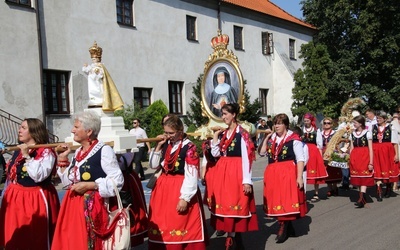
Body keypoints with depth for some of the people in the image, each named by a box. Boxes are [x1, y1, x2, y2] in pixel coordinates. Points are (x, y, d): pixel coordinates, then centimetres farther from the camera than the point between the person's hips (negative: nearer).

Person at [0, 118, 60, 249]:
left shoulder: (46, 152, -11)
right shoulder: (18, 151, 12)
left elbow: (38, 176, -24)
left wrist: (27, 156, -22)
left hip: (36, 199, -7)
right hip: (15, 199, 7)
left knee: (36, 239, 1)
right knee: (15, 239, 13)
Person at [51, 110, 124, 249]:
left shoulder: (104, 150, -11)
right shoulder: (78, 152, 13)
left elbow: (117, 180, -16)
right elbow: (68, 183, 14)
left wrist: (90, 185, -18)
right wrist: (63, 159, 9)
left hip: (93, 207, -7)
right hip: (73, 206, 8)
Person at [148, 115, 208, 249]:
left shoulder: (189, 147, -15)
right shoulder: (165, 145, 5)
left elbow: (191, 176, -17)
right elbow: (153, 165, 10)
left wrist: (185, 198, -19)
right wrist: (158, 147, 0)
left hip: (181, 189, -6)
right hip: (163, 187, 7)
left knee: (181, 226, 2)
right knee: (162, 223, 15)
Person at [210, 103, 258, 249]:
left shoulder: (242, 133, -9)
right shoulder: (222, 133, 12)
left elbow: (246, 158, -12)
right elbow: (215, 154, 8)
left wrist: (247, 180, -16)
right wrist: (216, 135, 4)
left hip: (236, 172, -7)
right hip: (222, 172, 7)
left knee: (234, 204, -2)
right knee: (225, 203, 9)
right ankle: (234, 238, 22)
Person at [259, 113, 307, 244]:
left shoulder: (294, 139, -6)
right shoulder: (271, 139, 12)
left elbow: (300, 159, -9)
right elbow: (262, 153, 14)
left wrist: (299, 176, -16)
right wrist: (266, 138, 6)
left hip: (287, 173, -6)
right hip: (272, 173, 6)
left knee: (285, 200, -4)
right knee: (276, 200, 10)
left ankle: (283, 229, 7)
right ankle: (288, 227, 25)